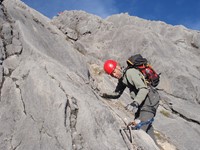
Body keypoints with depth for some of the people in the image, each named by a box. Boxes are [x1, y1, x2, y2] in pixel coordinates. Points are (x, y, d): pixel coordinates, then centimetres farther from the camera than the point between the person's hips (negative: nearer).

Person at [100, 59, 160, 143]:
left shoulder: (130, 72, -22)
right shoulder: (122, 78, 9)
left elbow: (144, 89, -31)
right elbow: (117, 94, 17)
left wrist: (135, 103, -43)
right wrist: (106, 95, -2)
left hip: (150, 100, -11)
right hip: (142, 102, 11)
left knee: (140, 128, -18)